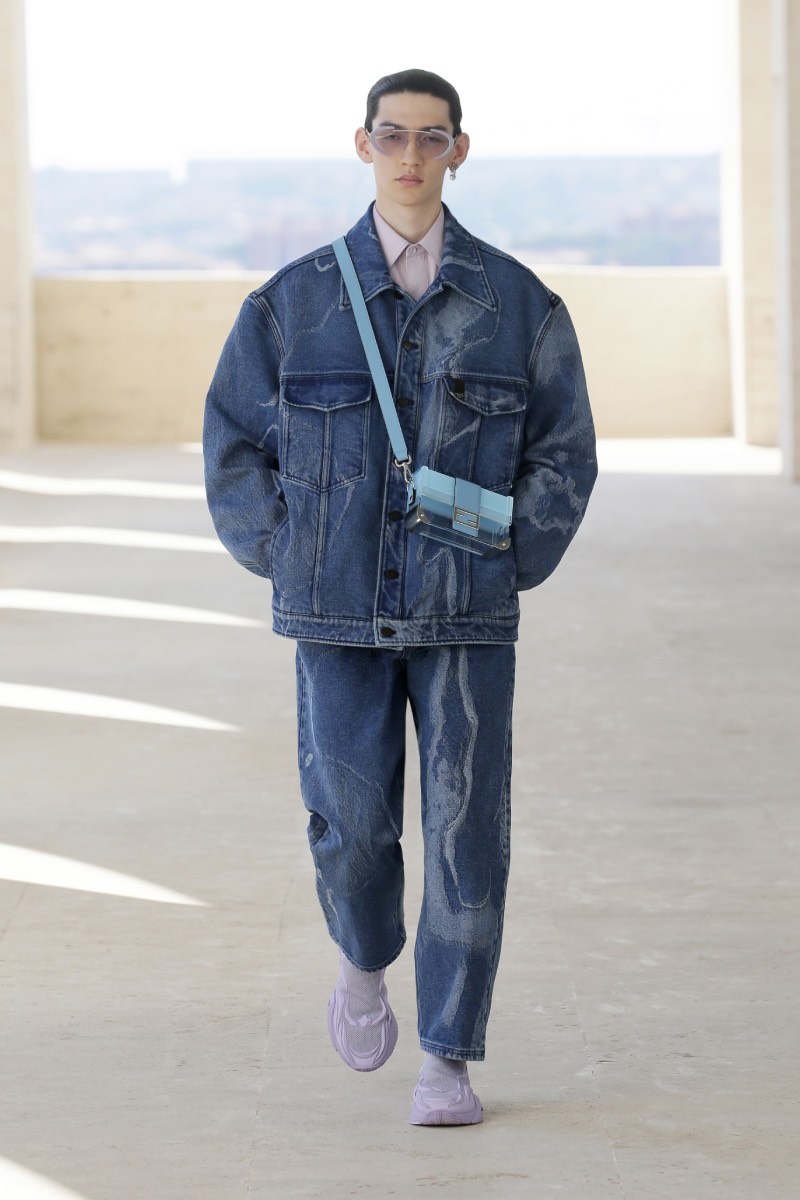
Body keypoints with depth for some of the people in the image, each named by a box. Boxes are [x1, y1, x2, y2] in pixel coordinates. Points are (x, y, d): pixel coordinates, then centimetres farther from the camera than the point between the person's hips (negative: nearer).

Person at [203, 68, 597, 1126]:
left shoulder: (518, 303, 3)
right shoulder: (294, 303, 3)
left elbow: (563, 454, 8)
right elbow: (234, 443, 9)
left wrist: (508, 567, 0)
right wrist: (288, 565, 2)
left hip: (468, 619, 0)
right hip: (340, 616, 0)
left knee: (467, 830, -3)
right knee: (352, 821, -1)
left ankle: (448, 1061, 6)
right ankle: (366, 962, 32)